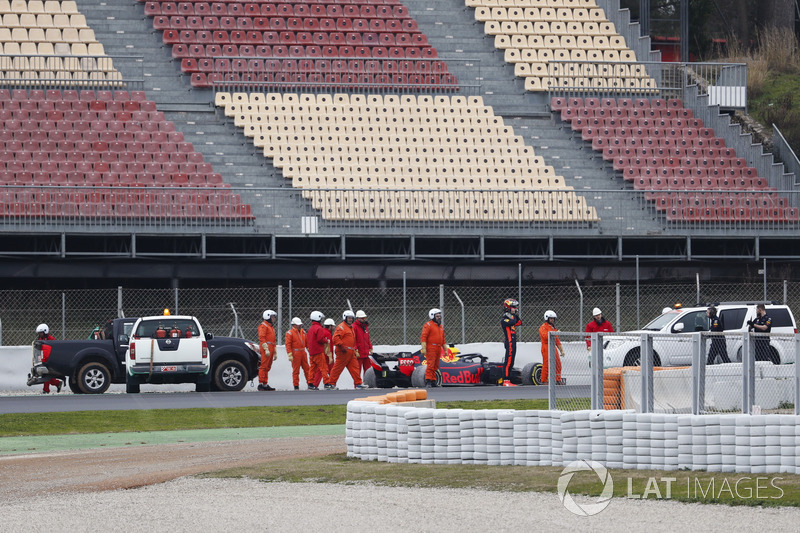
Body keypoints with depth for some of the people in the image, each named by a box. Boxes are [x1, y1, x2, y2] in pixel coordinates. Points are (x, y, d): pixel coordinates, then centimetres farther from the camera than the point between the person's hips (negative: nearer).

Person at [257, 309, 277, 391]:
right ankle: (261, 384, -18)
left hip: (270, 349, 9)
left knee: (267, 368, 8)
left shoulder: (271, 327, 26)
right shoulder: (263, 326, -4)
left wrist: (275, 353, 27)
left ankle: (265, 384, 9)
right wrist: (266, 349, -21)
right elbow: (261, 338, -13)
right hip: (266, 347, -9)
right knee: (264, 366, -14)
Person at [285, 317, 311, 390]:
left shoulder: (303, 331, 13)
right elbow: (288, 344, -11)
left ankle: (309, 383, 13)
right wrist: (290, 355, -17)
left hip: (303, 353, 6)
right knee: (296, 370, -1)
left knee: (306, 368, 7)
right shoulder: (290, 333, -7)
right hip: (295, 353, -6)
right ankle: (296, 386, 3)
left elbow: (306, 342, 19)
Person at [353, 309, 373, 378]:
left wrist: (370, 348, 15)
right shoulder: (354, 327, -8)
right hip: (358, 354, -8)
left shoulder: (366, 326, 16)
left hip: (366, 353, 8)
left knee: (368, 369, 9)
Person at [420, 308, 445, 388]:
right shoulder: (428, 325, -5)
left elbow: (443, 339, 26)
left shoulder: (441, 327, 19)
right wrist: (423, 348, -20)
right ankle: (428, 382, -15)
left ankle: (433, 381, 13)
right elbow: (423, 337, -12)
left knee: (435, 366, 9)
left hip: (438, 349, 8)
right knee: (430, 365, -13)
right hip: (431, 348, -8)